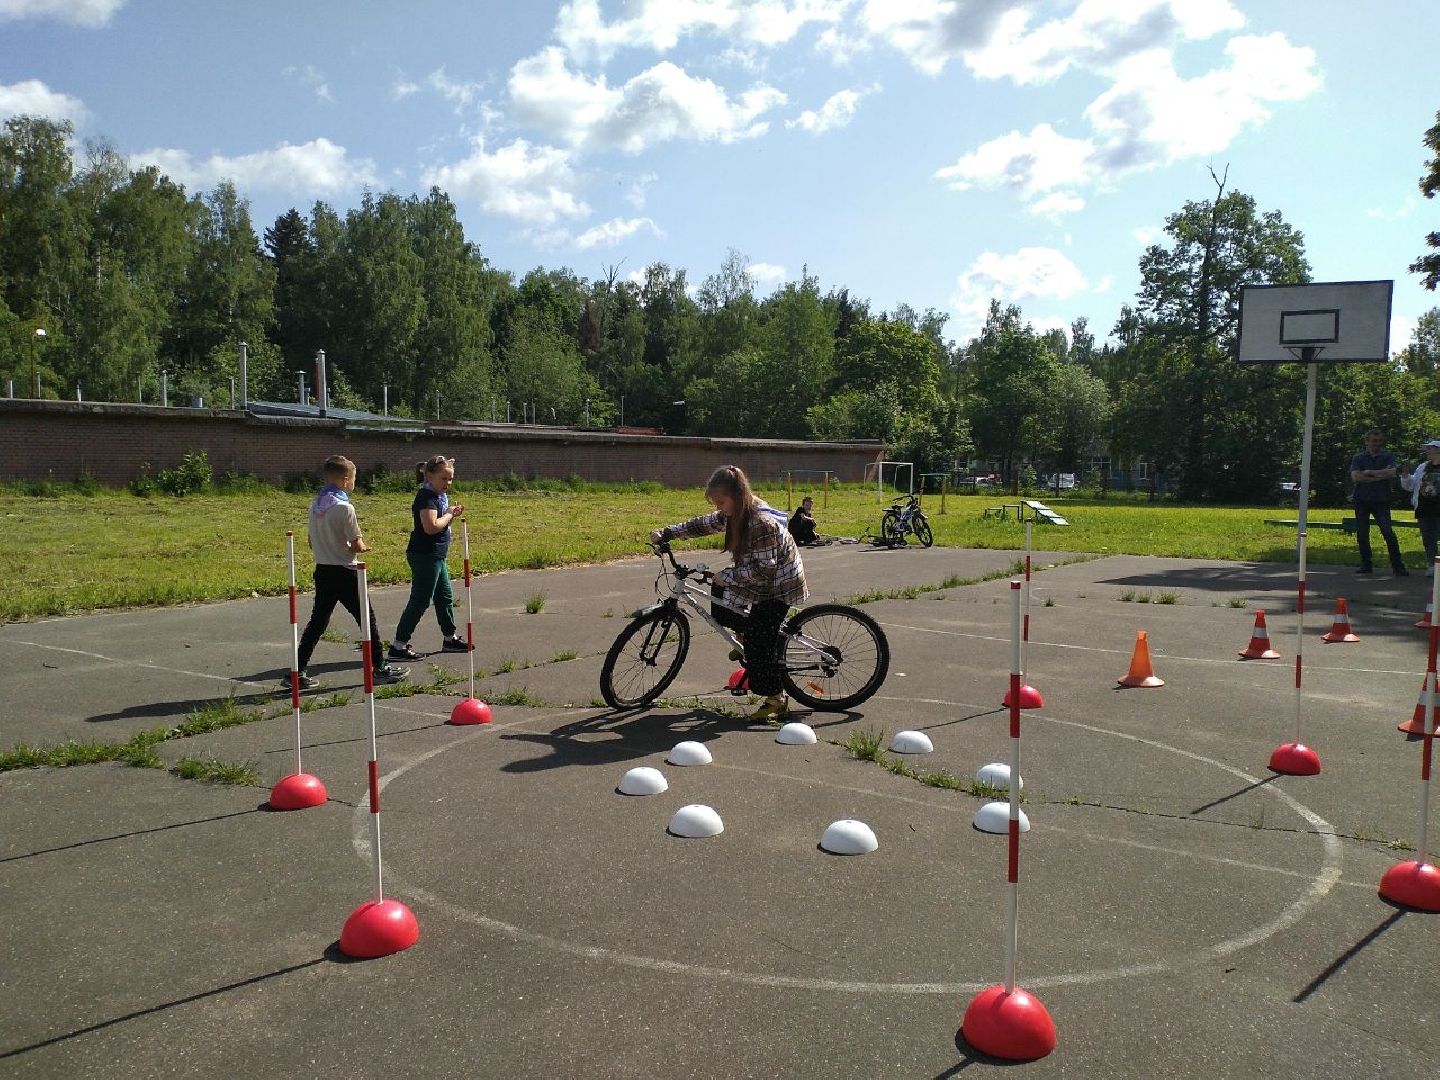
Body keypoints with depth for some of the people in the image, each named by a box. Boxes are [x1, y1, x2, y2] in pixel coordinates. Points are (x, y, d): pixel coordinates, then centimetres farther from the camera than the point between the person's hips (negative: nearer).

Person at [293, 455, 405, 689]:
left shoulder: (315, 505, 6)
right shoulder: (344, 507, -17)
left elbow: (312, 542, 13)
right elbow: (357, 546, -15)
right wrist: (364, 546, 5)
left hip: (322, 571, 7)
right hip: (344, 573, -7)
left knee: (317, 622, 11)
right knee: (367, 619, 6)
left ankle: (298, 671, 10)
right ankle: (380, 668, 14)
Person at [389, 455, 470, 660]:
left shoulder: (439, 496, 13)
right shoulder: (427, 497, -17)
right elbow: (431, 526, -28)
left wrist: (452, 514, 2)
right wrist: (449, 514, -13)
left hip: (435, 556, 10)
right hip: (424, 556, -10)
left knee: (445, 597, 18)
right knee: (420, 601, -7)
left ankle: (450, 639, 31)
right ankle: (398, 646, -2)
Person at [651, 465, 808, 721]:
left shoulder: (762, 523, -32)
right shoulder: (735, 513, -4)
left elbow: (763, 569, -30)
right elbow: (703, 524, 7)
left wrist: (726, 576, -24)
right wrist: (666, 533, 2)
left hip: (779, 583, -9)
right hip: (761, 578, 9)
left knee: (760, 641, -11)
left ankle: (776, 701, 0)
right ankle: (745, 632, 23)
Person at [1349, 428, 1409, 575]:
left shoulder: (1388, 457, 7)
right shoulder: (1358, 458, 8)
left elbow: (1392, 473, -12)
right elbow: (1355, 476, -8)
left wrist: (1370, 472, -9)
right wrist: (1380, 477, -10)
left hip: (1381, 501, -2)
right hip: (1362, 501, 2)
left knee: (1388, 532, -11)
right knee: (1362, 534, 4)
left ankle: (1398, 566, -9)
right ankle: (1366, 565, 14)